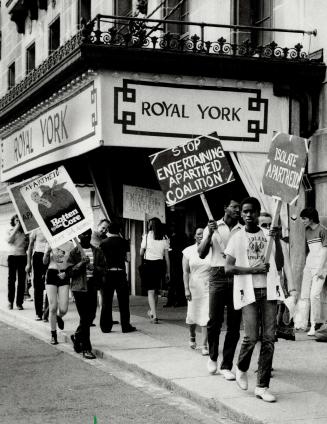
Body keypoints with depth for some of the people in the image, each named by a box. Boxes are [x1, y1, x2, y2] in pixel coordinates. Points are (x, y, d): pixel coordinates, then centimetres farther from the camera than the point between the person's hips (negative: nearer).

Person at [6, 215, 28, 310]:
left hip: (22, 256, 0)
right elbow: (9, 240, -10)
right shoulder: (10, 231, 8)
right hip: (12, 256, 0)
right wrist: (16, 229, -11)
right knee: (11, 279, 1)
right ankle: (10, 301, 11)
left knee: (21, 280, -2)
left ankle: (19, 303, 2)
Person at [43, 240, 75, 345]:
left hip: (64, 276, 0)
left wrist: (66, 273, -11)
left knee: (63, 309, -7)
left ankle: (59, 317, 31)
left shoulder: (70, 245, 0)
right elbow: (45, 262, 3)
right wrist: (47, 252, -17)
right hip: (51, 274, 0)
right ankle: (53, 335, 10)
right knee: (53, 307, -3)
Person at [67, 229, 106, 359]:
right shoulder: (74, 252, 1)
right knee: (85, 318, -5)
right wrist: (81, 264, -16)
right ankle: (86, 348, 2)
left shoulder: (97, 252, 10)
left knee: (90, 317, 9)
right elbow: (69, 272, -3)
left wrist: (95, 268, -12)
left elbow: (103, 269, 7)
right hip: (79, 287, -4)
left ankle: (77, 337, 36)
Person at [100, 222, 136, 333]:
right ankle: (125, 326, 7)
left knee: (106, 301, 8)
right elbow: (127, 257, 1)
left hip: (107, 273, 1)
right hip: (120, 273, -1)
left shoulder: (104, 243, 0)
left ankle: (105, 326, 10)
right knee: (123, 301, 6)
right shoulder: (123, 242, -2)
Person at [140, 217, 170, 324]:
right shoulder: (164, 238, 3)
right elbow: (167, 257, 5)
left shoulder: (147, 236, -6)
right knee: (156, 290, 19)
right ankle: (152, 311, 36)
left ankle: (154, 316, -14)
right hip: (160, 264, 4)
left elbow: (141, 253, -1)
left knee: (151, 291, -2)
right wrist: (168, 272, 11)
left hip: (149, 264, -4)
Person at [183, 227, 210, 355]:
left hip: (208, 287, -1)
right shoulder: (188, 251, 3)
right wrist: (186, 288, -6)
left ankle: (204, 345, -3)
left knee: (206, 316, -7)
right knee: (192, 315, 11)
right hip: (194, 287, 1)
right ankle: (192, 336, 40)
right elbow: (185, 271, 0)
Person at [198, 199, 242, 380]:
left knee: (234, 325, 2)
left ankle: (226, 366, 11)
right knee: (214, 321, -3)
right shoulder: (213, 227, 8)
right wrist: (210, 235, -12)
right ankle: (212, 357, 23)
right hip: (218, 275, -1)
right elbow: (202, 254, 1)